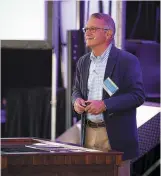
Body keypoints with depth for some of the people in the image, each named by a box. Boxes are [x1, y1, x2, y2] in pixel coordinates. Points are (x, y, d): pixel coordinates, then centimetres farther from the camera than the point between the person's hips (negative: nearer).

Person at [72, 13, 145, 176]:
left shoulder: (127, 60, -7)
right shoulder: (83, 62, 13)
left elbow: (138, 95, -12)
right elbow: (76, 89, 23)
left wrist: (105, 105, -21)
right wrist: (77, 100, -2)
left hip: (116, 136, -6)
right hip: (89, 132, 6)